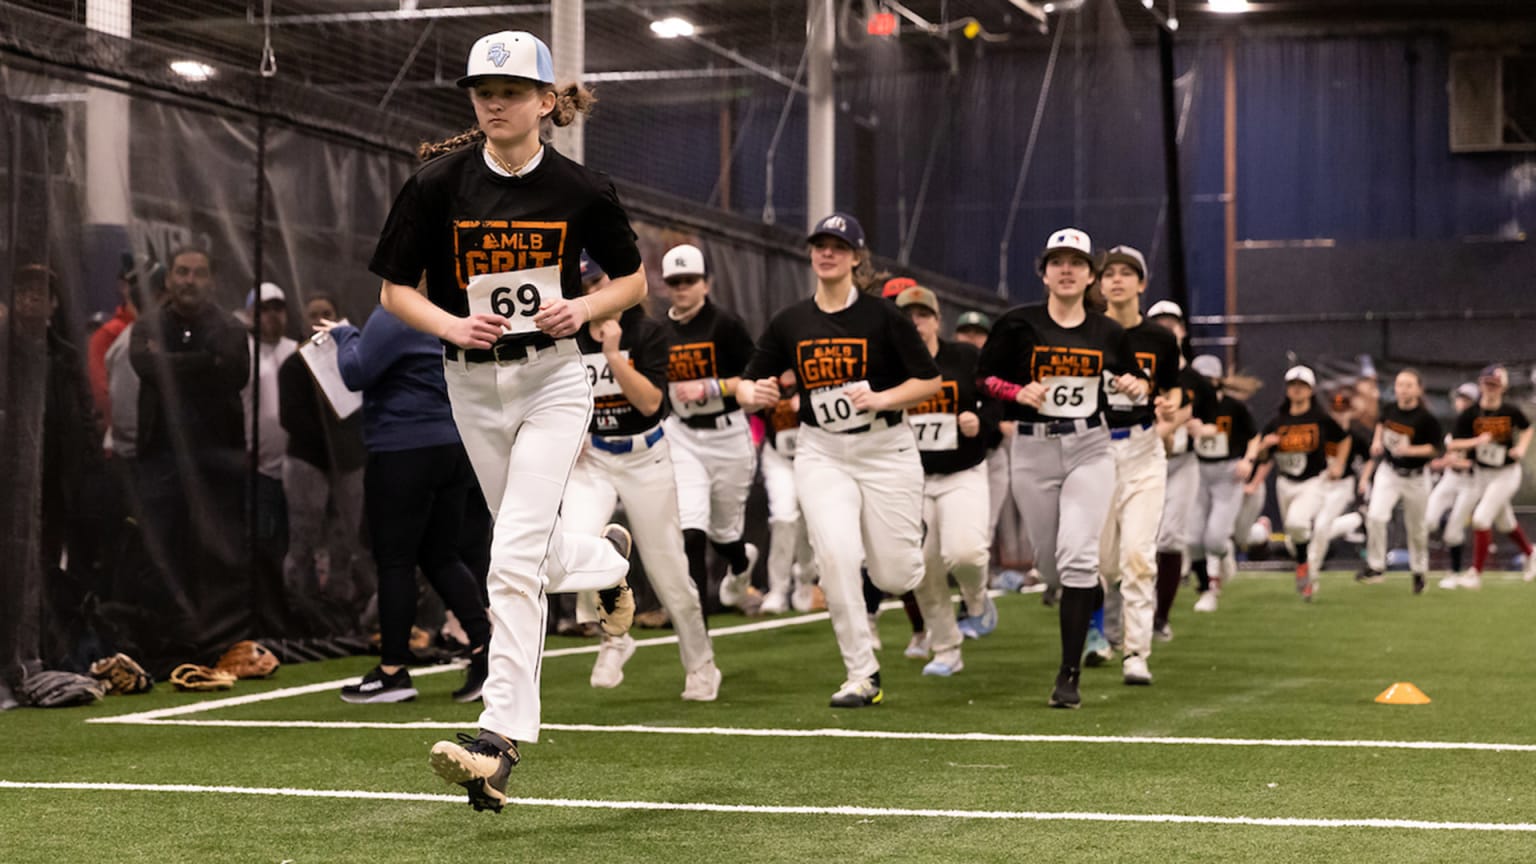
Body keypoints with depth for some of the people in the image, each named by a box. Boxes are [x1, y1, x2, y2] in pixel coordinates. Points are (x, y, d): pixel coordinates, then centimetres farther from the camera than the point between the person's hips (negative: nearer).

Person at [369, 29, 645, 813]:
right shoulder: (438, 184, -6)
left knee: (514, 557, -17)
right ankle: (605, 556, 53)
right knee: (532, 554, 16)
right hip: (472, 386, 3)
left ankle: (501, 736, -16)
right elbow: (394, 290, 0)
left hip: (552, 378, -3)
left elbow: (634, 279, 6)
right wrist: (452, 324, -18)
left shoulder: (579, 190, -7)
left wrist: (584, 308, -14)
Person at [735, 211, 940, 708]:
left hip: (886, 451, -2)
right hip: (821, 453, 2)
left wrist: (881, 399, -20)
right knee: (836, 556, -19)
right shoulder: (789, 323, 3)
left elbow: (930, 380, -4)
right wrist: (753, 394, -16)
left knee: (894, 576, 0)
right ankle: (862, 676, -9)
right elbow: (747, 387, 8)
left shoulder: (883, 316, -7)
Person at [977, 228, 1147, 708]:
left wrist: (1136, 387, -6)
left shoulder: (1107, 334, 3)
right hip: (1033, 451, 1)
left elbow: (1133, 379, 17)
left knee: (1077, 557, -16)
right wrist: (1019, 392, -17)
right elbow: (982, 378, 1)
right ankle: (1093, 597, 46)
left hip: (1089, 449, -1)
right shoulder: (1018, 325, -3)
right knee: (1049, 564, 8)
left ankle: (1069, 675, -13)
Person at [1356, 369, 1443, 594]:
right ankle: (1375, 566, -8)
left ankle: (1419, 571, 31)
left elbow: (1436, 448, -13)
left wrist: (1410, 450, -26)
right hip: (1388, 472, 3)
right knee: (1375, 516, -19)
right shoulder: (1390, 409, -3)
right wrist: (1377, 440, 3)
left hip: (1415, 476, -3)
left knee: (1416, 527, 10)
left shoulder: (1426, 418, -17)